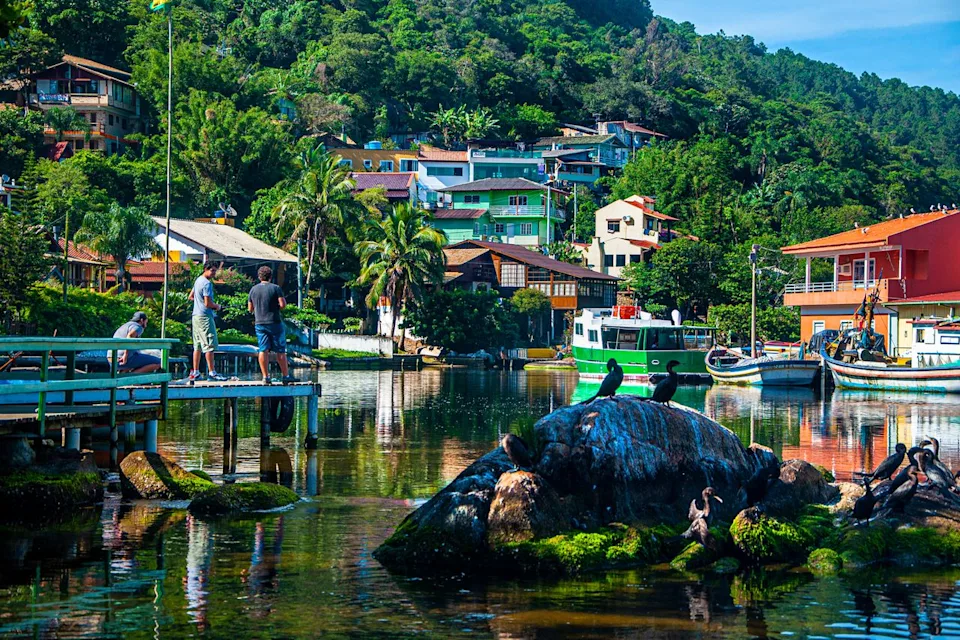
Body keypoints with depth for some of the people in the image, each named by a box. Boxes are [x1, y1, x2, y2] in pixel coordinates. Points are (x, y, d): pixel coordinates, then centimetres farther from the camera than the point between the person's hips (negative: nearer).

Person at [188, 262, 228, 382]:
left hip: (196, 315, 10)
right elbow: (208, 303, -20)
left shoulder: (198, 280, 15)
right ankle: (211, 373, -11)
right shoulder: (207, 283, -16)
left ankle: (195, 372, 11)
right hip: (205, 317, -10)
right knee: (210, 345, -9)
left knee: (198, 345, 11)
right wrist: (217, 306, -2)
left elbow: (191, 297, 26)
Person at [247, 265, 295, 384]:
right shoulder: (275, 288, -6)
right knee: (280, 351, 3)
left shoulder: (253, 289, 6)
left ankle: (265, 376, 0)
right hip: (275, 322, -3)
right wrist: (276, 305, 8)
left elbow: (250, 309, 11)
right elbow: (283, 304, -13)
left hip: (259, 324, 3)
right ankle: (286, 375, 6)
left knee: (263, 350, 3)